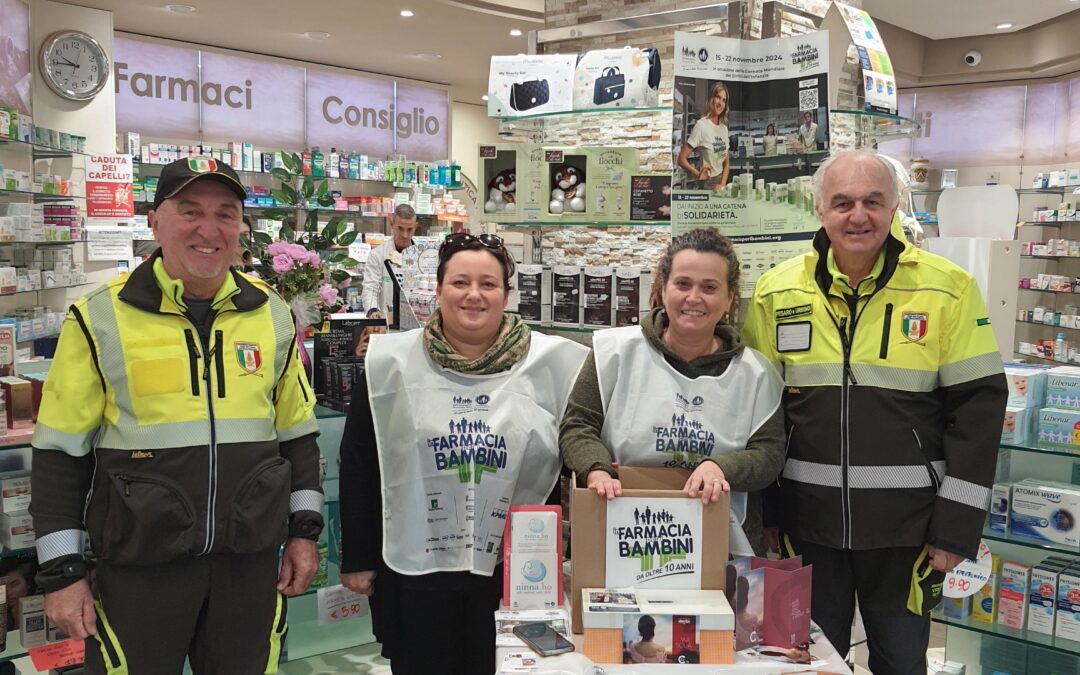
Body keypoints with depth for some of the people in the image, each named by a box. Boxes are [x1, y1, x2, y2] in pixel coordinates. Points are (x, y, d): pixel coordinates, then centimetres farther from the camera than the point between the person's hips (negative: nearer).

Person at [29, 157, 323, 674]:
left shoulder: (273, 316, 3)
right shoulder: (101, 318, -6)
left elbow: (296, 433, 10)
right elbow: (62, 450, -3)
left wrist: (304, 531, 7)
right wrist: (62, 571, -4)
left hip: (250, 560, 3)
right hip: (138, 564, -2)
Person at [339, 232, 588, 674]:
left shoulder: (551, 363, -3)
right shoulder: (390, 363, -2)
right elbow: (358, 467, 3)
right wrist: (357, 559, 3)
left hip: (515, 570, 0)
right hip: (413, 569, 0)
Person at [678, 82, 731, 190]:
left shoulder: (724, 128, 6)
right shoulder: (701, 125, -13)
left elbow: (726, 162, 11)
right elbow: (682, 159, -16)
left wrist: (723, 184, -3)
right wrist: (698, 174, -27)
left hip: (721, 181, 6)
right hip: (706, 185, -6)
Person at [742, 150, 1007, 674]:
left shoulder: (948, 289, -6)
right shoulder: (777, 291, 0)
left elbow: (977, 405, -5)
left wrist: (958, 524, -8)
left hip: (906, 521, -1)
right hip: (807, 517, 2)